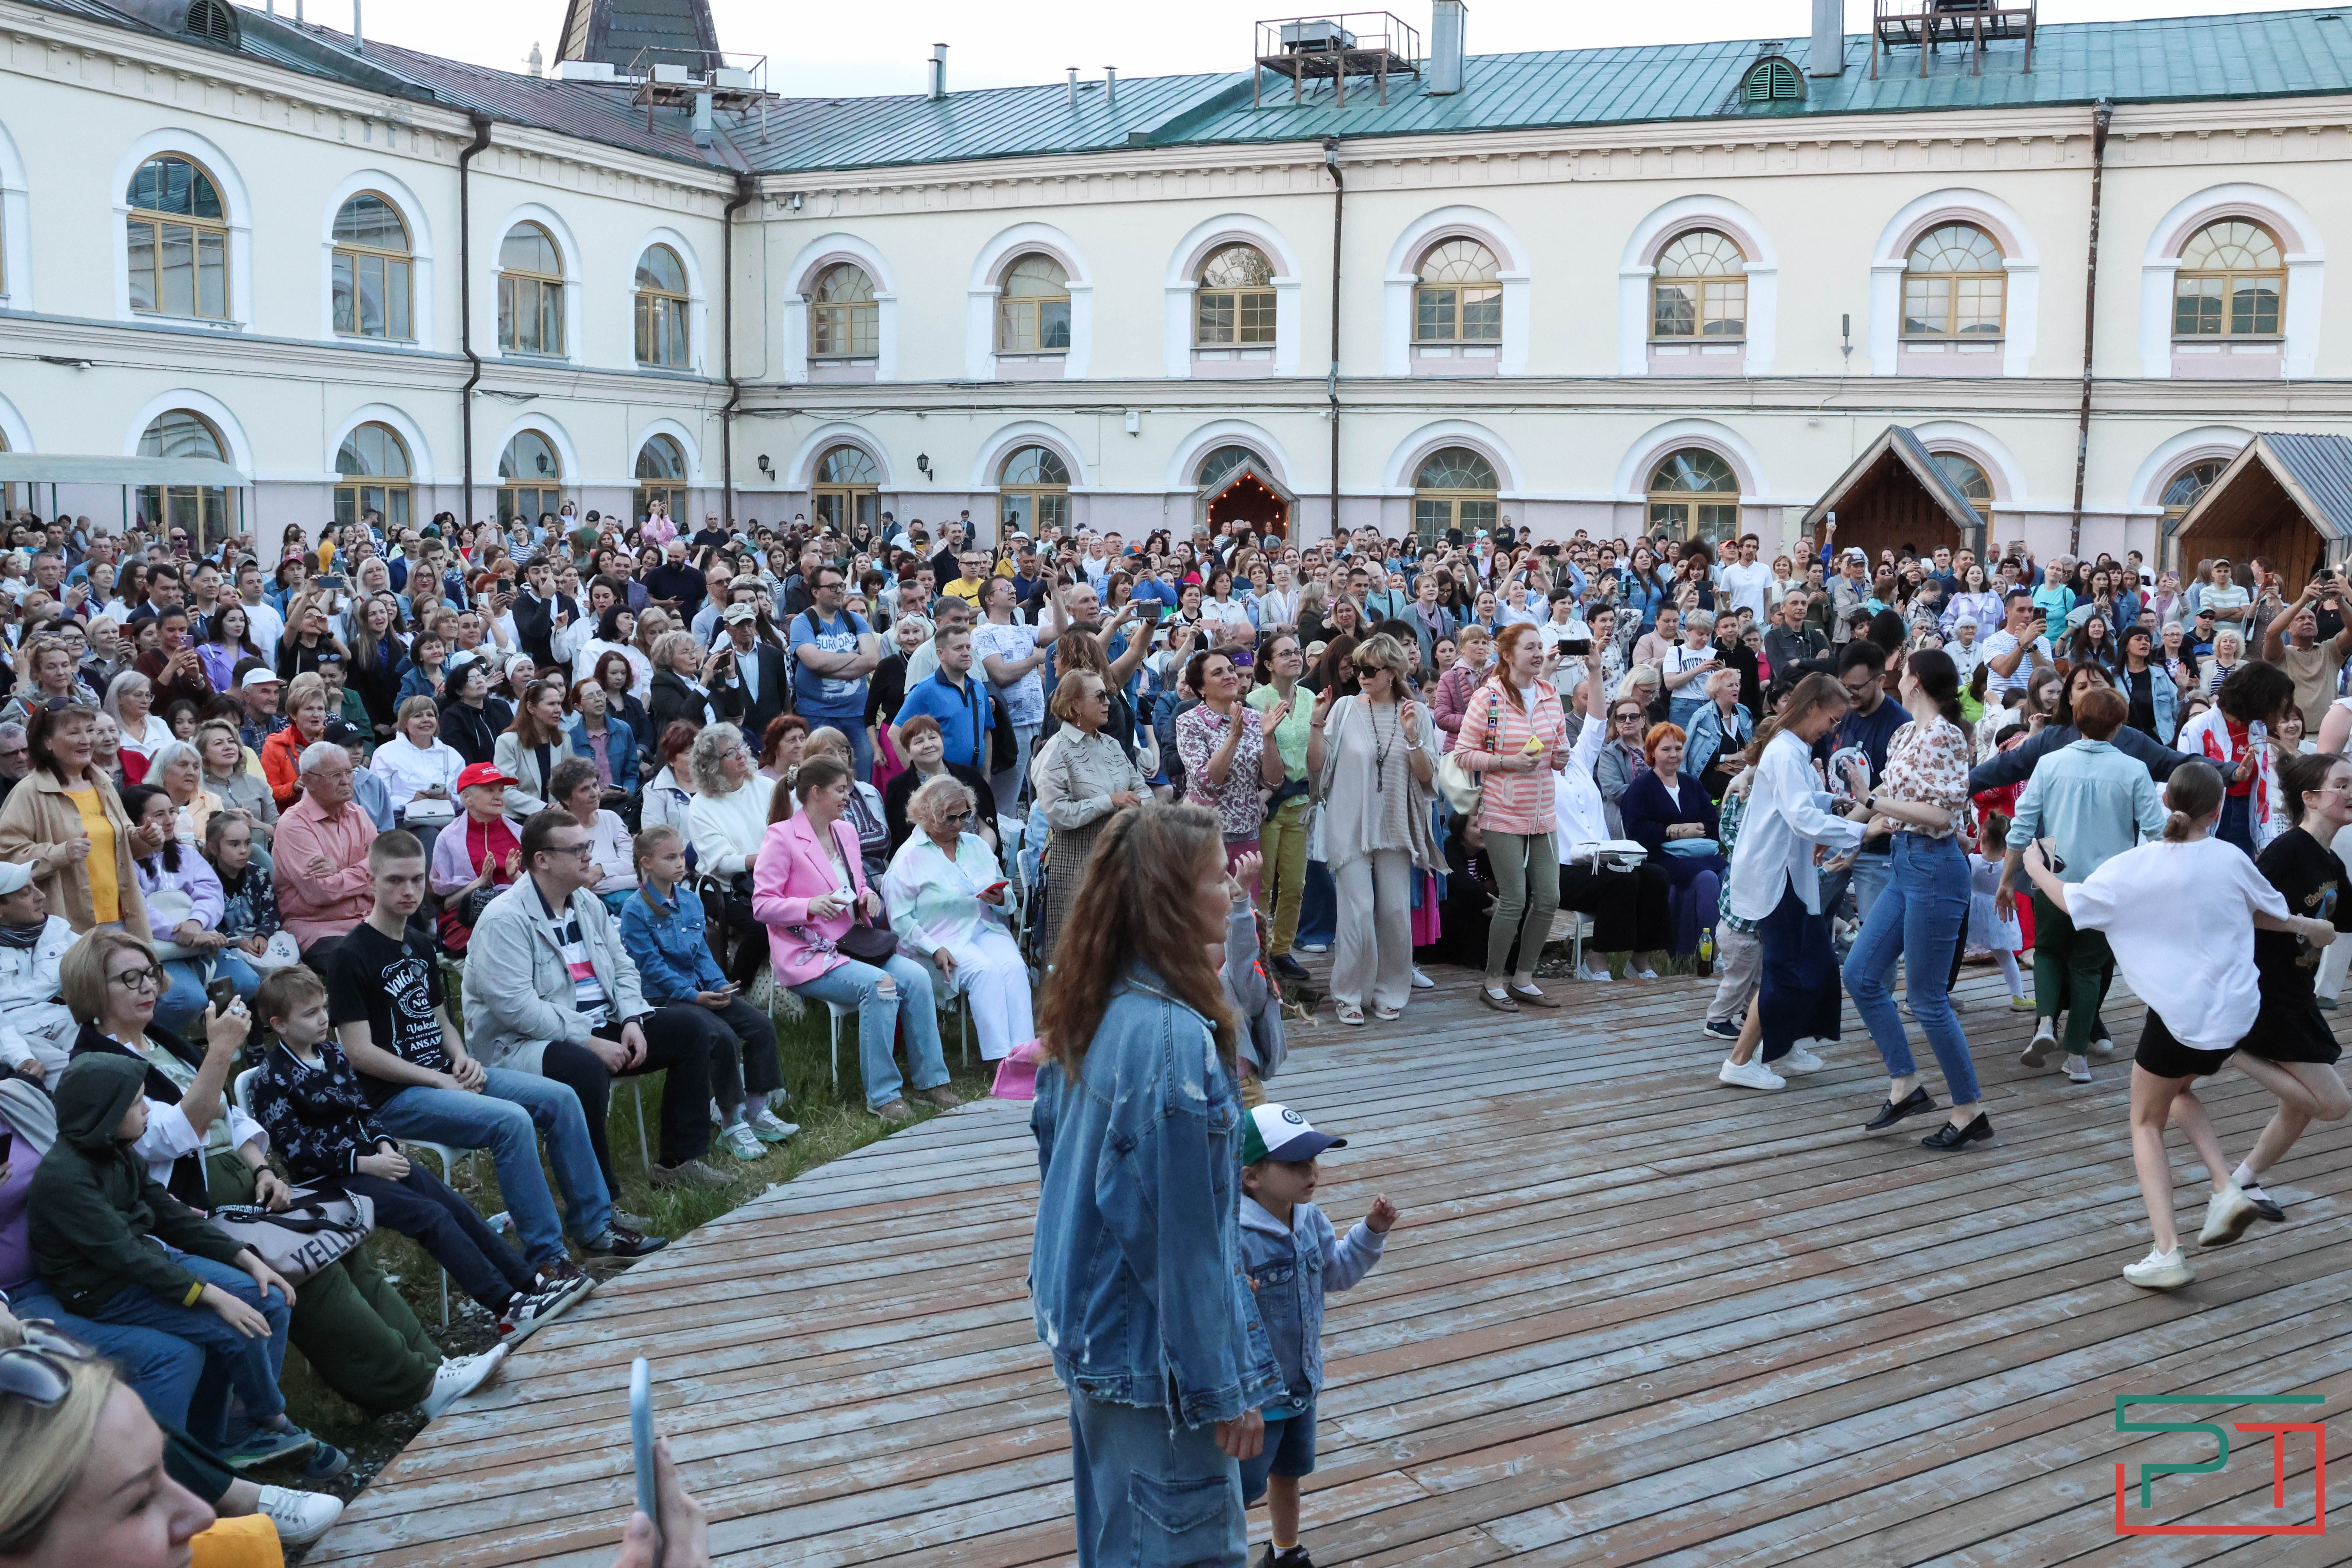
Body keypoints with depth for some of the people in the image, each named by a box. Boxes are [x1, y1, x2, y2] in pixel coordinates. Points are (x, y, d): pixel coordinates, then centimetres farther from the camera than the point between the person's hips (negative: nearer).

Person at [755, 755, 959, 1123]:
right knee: (879, 984, -31)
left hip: (852, 945, 7)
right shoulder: (782, 837, -6)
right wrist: (811, 906, -27)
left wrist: (867, 896, 3)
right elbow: (762, 905, -11)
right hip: (808, 955, -7)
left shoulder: (845, 832, 16)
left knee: (916, 976, -19)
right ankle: (882, 1094, -22)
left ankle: (931, 1080, -9)